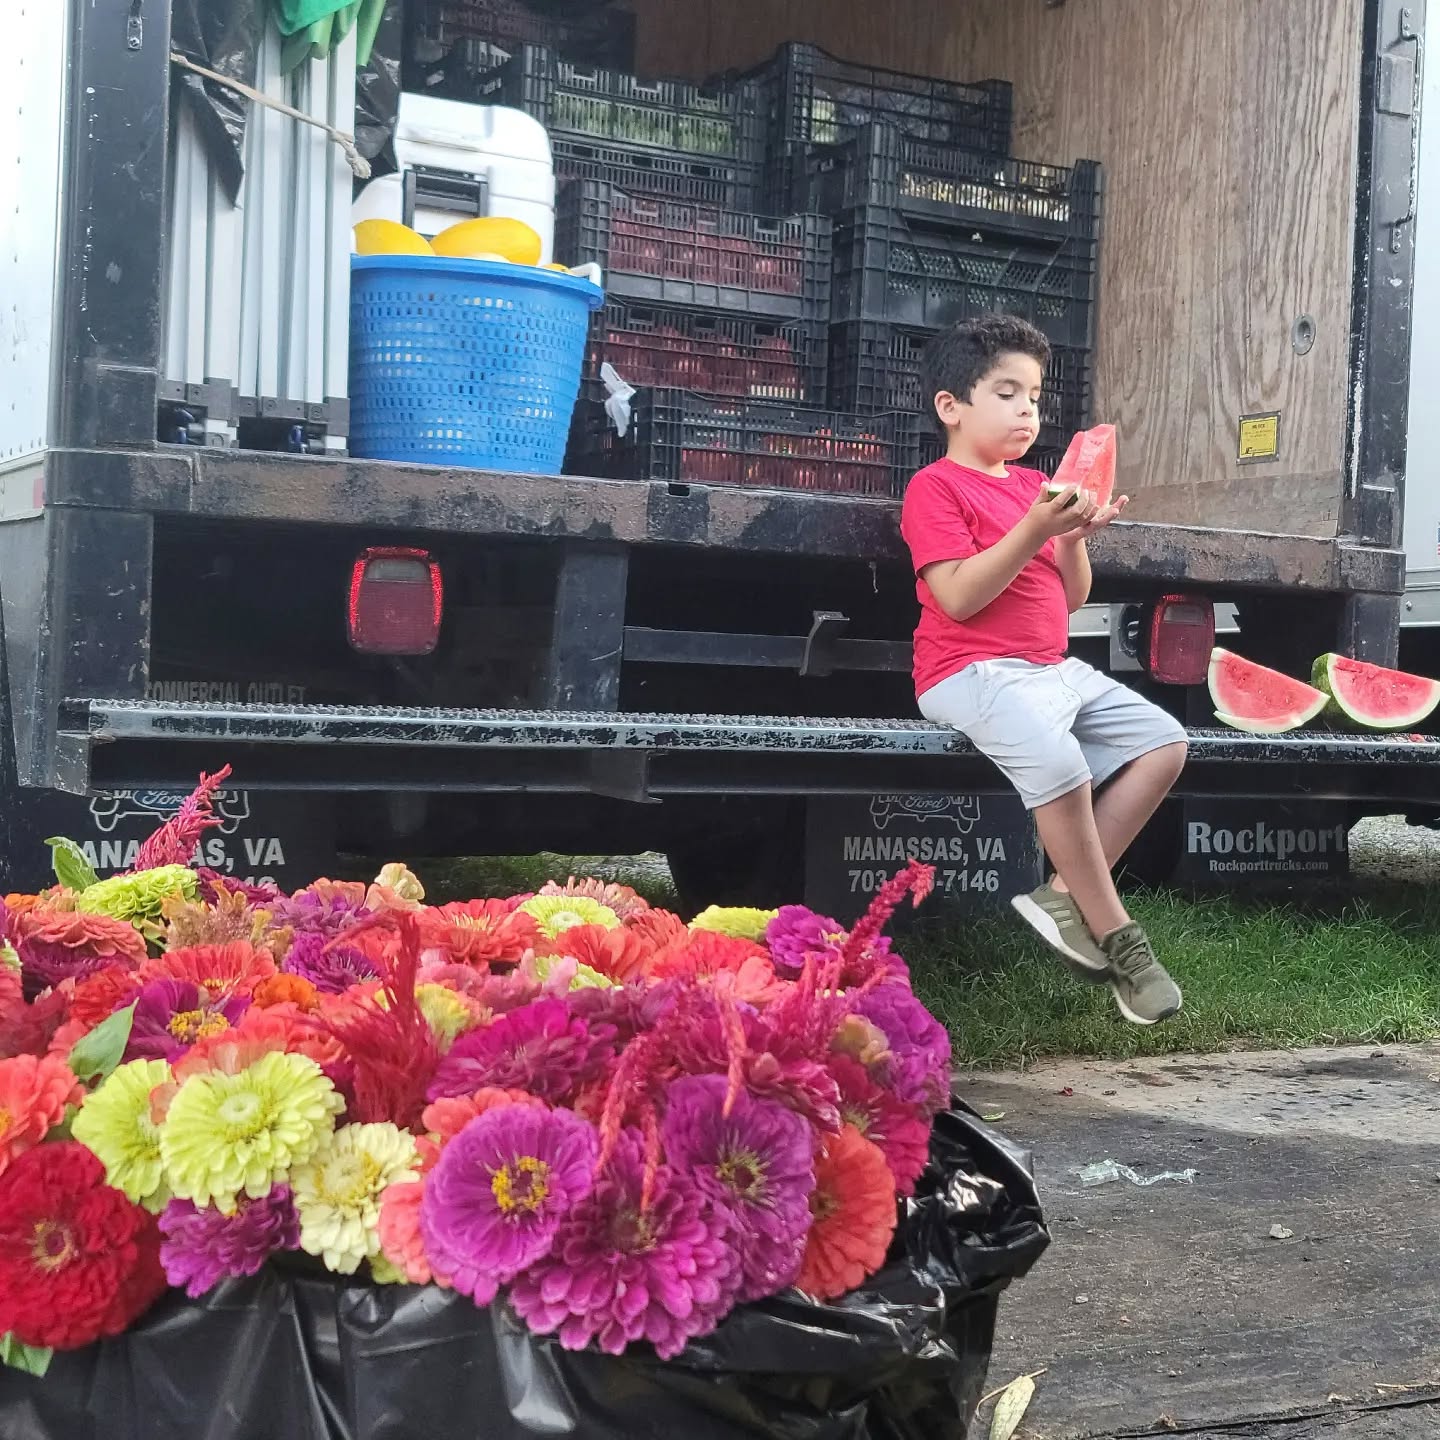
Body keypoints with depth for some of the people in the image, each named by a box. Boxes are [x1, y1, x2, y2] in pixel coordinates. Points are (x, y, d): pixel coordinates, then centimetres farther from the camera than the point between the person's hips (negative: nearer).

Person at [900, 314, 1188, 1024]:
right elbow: (959, 597, -17)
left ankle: (1065, 893, -10)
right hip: (973, 670, -9)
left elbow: (1070, 598, 17)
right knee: (1059, 762, -33)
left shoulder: (1036, 486, 21)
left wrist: (1074, 538, -2)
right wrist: (1033, 530, -22)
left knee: (1164, 743, -6)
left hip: (1053, 667, 9)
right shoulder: (936, 487, -4)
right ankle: (1117, 938, -18)